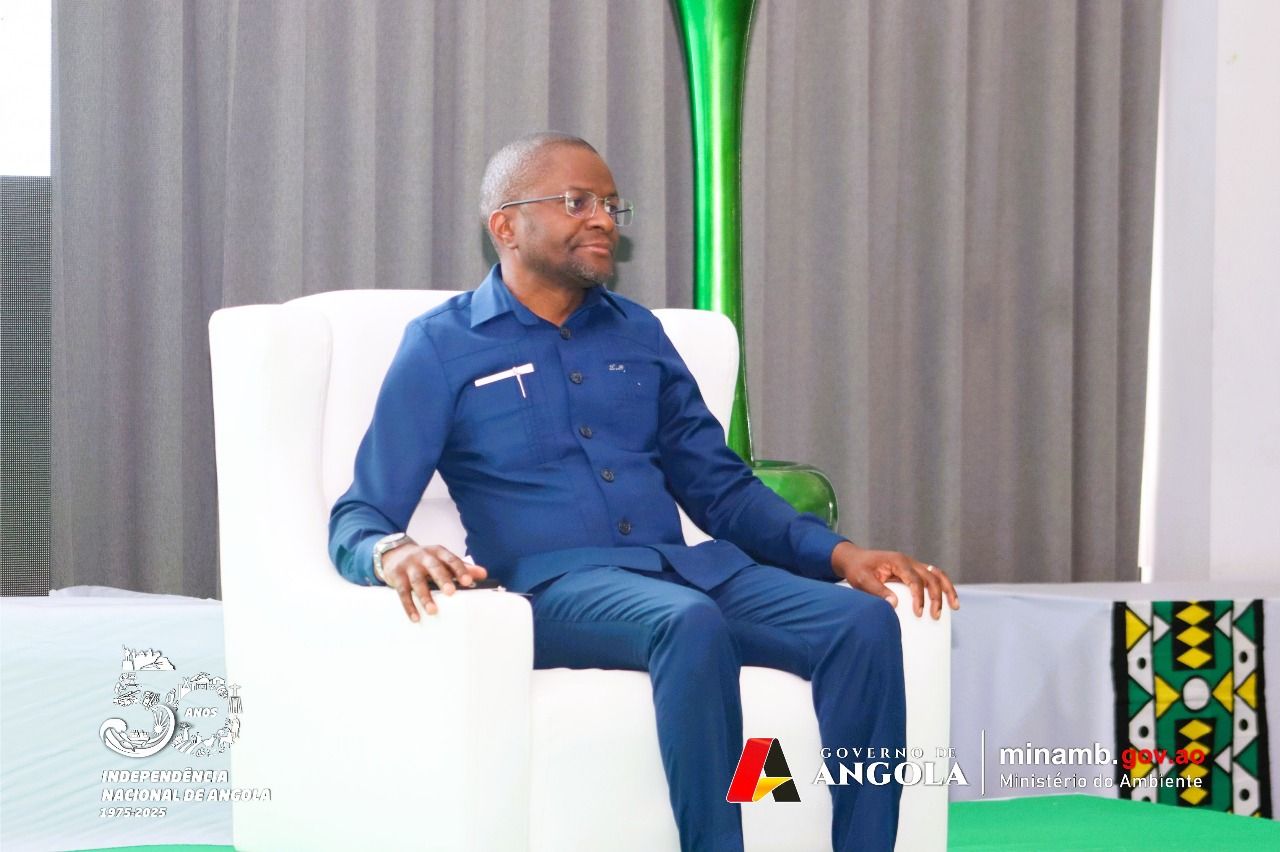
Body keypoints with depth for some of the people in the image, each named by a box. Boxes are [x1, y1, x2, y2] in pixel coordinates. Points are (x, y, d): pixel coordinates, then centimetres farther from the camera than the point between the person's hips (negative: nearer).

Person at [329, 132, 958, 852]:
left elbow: (721, 487, 21)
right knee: (691, 622, -38)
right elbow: (359, 519, 1)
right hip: (554, 584, -5)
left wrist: (839, 552, 4)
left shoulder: (639, 333, 20)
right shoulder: (443, 347, 5)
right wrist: (393, 554, -25)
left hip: (688, 568, 5)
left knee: (865, 619, -23)